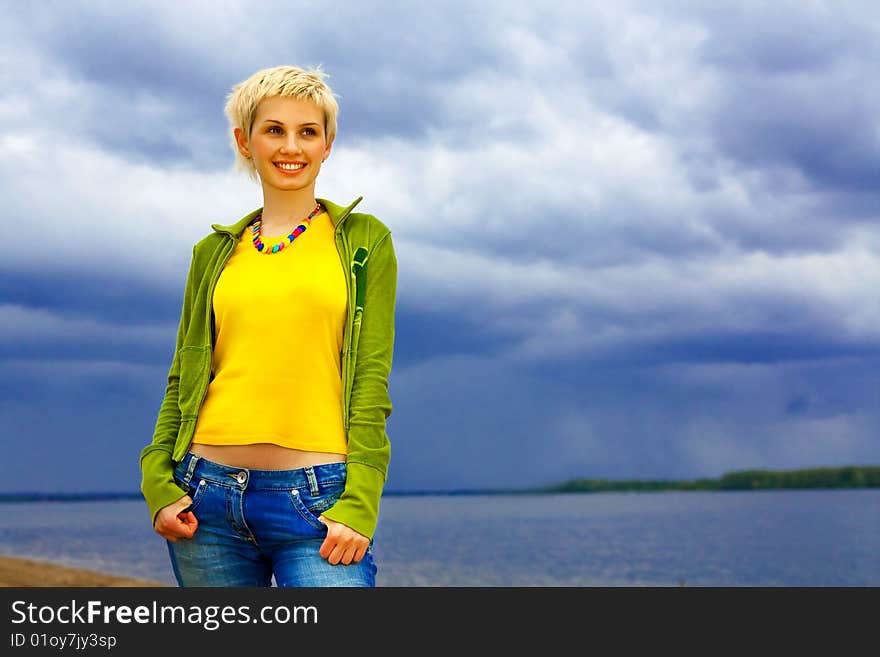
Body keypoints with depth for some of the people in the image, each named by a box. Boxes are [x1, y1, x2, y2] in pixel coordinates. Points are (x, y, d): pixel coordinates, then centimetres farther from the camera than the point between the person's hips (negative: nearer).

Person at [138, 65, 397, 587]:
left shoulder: (363, 240, 6)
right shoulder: (214, 253, 15)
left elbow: (372, 381, 0)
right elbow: (183, 380, 15)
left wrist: (359, 504, -9)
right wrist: (159, 483, 1)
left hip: (317, 501, -3)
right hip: (209, 497, 3)